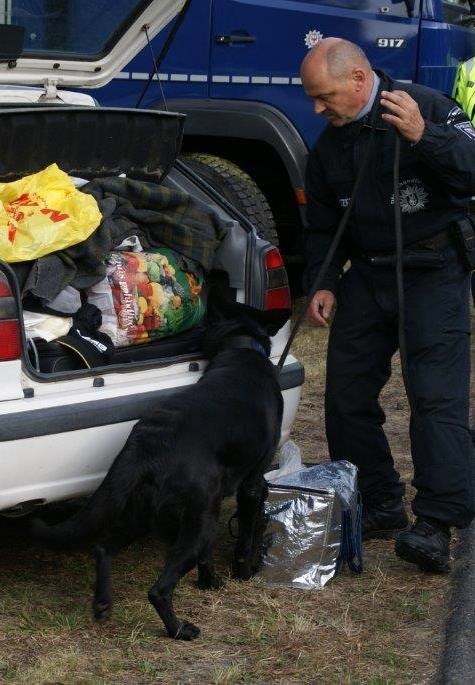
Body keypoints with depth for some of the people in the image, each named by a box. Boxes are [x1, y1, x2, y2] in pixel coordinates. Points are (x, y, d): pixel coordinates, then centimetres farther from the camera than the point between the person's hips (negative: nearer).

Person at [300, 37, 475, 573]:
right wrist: (322, 283, 4)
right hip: (366, 276, 7)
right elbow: (322, 226, 18)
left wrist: (424, 137, -34)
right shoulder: (329, 146, 11)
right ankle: (379, 508, 18)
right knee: (346, 394, 5)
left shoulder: (430, 109, -8)